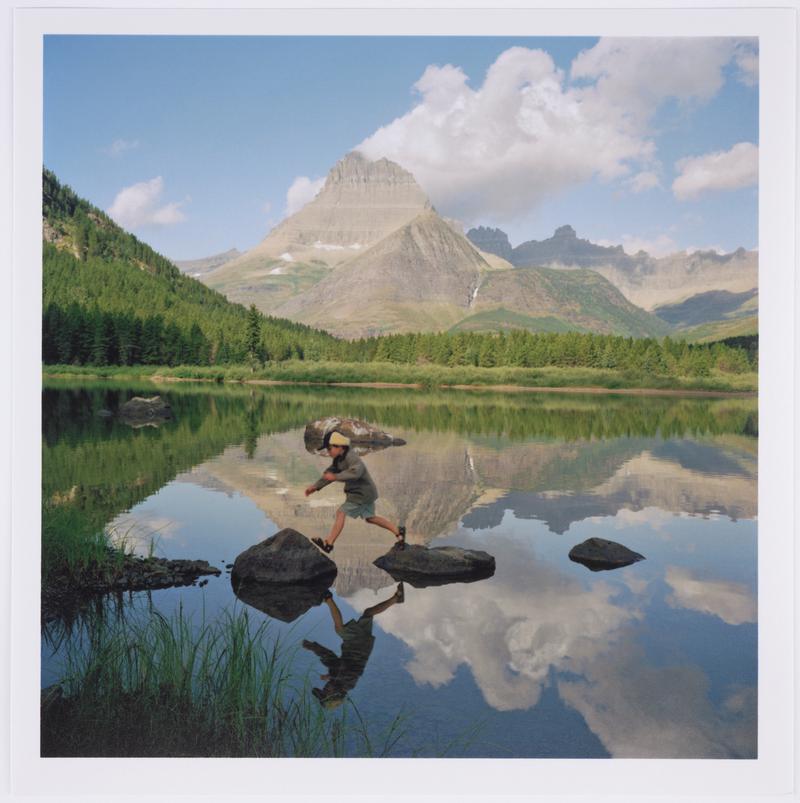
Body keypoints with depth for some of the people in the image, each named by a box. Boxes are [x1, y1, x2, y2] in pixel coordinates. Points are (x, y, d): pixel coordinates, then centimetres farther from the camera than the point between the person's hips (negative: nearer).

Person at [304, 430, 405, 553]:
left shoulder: (351, 458, -25)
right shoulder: (339, 459, 5)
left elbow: (356, 472, -43)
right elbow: (330, 472, 13)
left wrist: (336, 477, -43)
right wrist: (315, 486, 7)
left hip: (362, 493, -11)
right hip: (365, 492, 11)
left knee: (341, 513, -13)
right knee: (370, 517, 21)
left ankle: (328, 544, -11)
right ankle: (398, 531, 29)